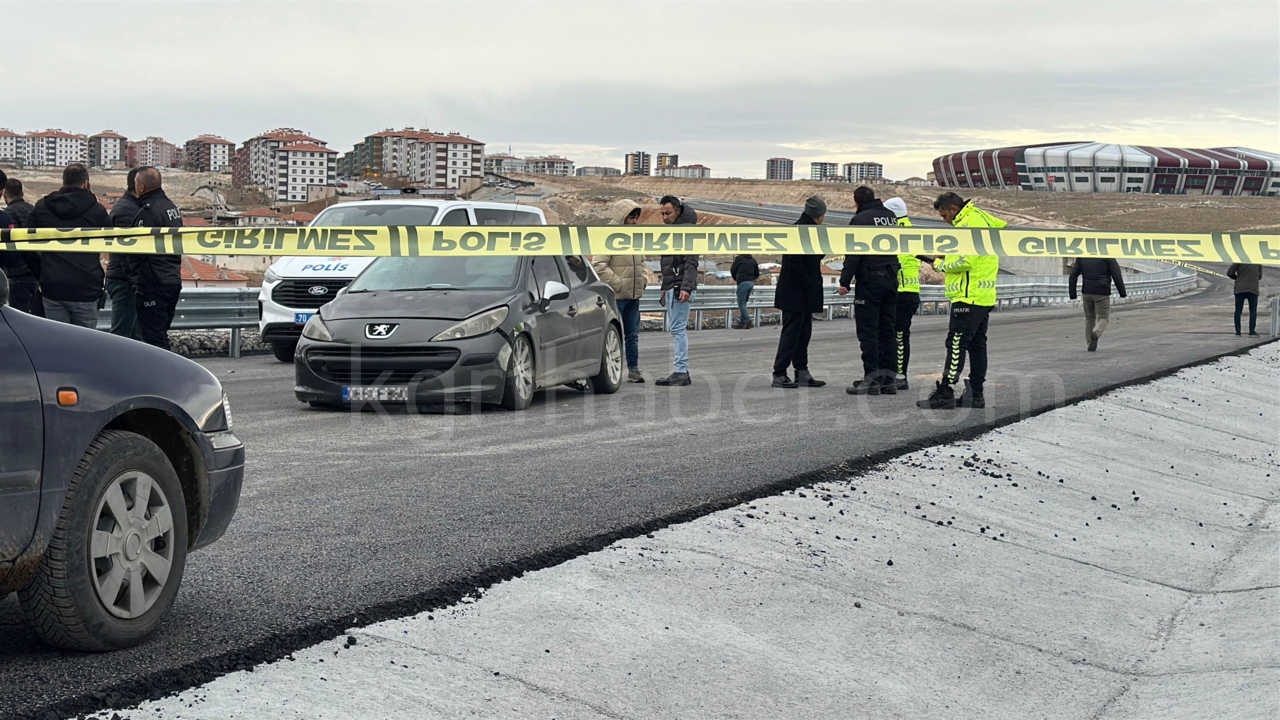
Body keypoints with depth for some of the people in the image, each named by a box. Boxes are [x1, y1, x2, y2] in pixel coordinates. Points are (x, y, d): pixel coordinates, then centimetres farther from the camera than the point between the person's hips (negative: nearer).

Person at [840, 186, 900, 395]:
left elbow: (854, 253, -14)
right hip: (891, 280, 7)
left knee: (867, 331, -4)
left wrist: (845, 281, -12)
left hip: (869, 281, -7)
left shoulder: (860, 219, -9)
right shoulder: (892, 217, 13)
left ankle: (872, 378, -7)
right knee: (886, 329, 12)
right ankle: (888, 377, 13)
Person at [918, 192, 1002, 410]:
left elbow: (963, 261, -22)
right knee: (977, 345, 12)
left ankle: (945, 393, -13)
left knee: (956, 345, -11)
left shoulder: (967, 224, -14)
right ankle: (975, 394, 15)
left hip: (969, 297, -11)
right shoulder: (983, 217, 17)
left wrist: (941, 264, -5)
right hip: (985, 297, 11)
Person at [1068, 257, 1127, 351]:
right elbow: (1116, 274, -9)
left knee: (1089, 318, 16)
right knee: (1103, 318, 5)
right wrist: (1122, 292, -3)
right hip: (1102, 293, -3)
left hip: (1087, 293, 4)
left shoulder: (1081, 256, 7)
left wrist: (1072, 294, 8)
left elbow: (1073, 276, 5)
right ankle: (1096, 333, -24)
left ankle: (1089, 344, 13)